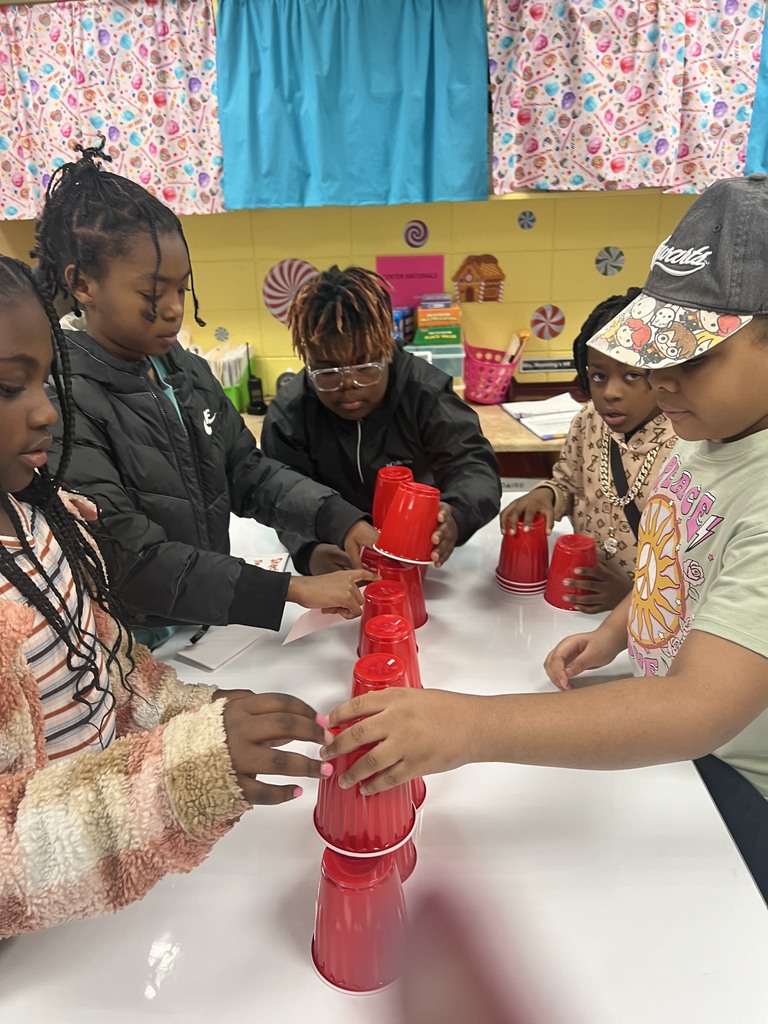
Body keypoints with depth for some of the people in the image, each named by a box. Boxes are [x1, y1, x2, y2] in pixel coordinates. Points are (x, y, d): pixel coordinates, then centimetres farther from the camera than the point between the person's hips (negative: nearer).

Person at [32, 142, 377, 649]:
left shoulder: (187, 371, 5)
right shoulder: (63, 403, -19)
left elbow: (249, 472, 5)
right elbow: (131, 559, -22)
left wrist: (344, 523, -11)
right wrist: (294, 590, -25)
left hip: (211, 628, 6)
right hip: (131, 650, -6)